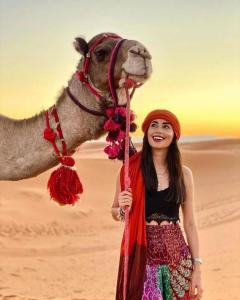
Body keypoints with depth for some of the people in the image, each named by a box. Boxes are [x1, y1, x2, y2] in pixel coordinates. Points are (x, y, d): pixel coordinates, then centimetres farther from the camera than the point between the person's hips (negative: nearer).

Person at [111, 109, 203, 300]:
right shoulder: (130, 169, -3)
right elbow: (115, 212, 8)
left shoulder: (184, 173, 1)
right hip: (141, 255, -1)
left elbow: (190, 223, 5)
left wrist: (197, 268, 2)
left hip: (176, 254, 1)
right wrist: (122, 210, -15)